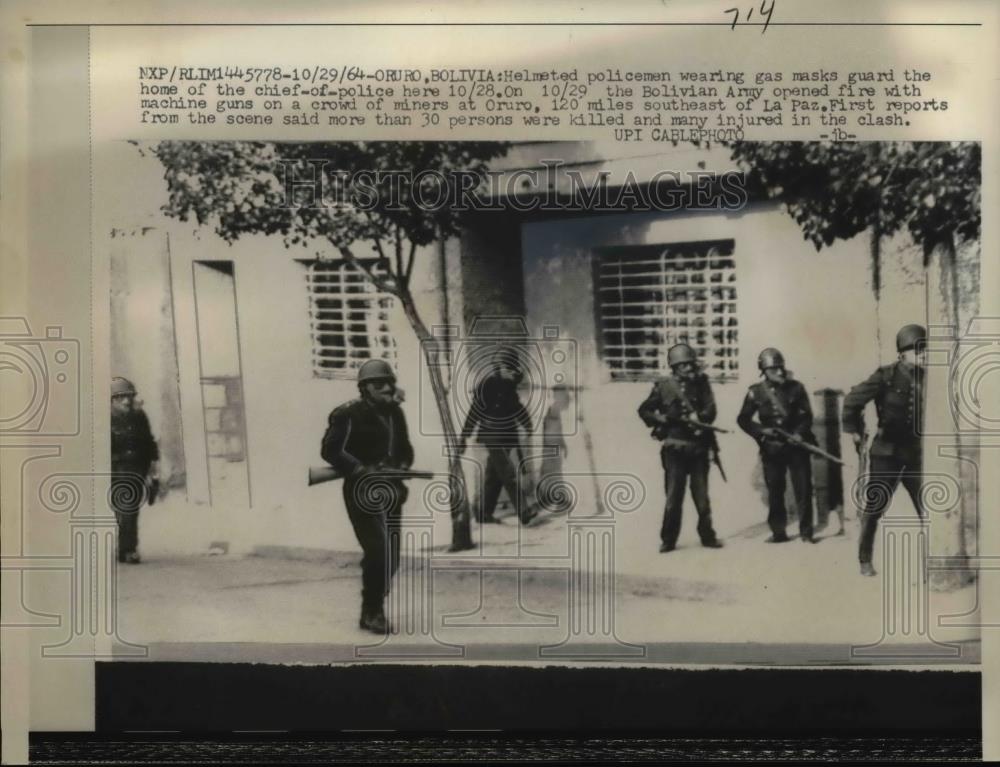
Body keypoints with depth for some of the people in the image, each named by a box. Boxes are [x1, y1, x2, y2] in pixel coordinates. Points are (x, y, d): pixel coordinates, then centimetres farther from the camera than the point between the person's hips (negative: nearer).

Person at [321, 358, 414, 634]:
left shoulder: (395, 413, 12)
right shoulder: (348, 414, -9)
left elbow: (405, 448, 23)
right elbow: (330, 450, -13)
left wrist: (403, 465, 1)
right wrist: (360, 470, -21)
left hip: (391, 490, 7)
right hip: (362, 492, -7)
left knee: (391, 556, 10)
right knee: (377, 552, -15)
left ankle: (375, 609, 26)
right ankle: (371, 613, -2)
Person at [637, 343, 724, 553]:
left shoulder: (701, 383, 5)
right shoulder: (664, 386, 1)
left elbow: (710, 410, -2)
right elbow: (644, 410, 6)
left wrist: (697, 417, -22)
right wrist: (661, 420, -11)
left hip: (698, 446, 2)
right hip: (675, 447, -1)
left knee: (701, 494, 5)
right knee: (673, 495, -1)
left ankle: (707, 536, 16)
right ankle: (668, 539, 6)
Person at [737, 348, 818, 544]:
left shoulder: (795, 388, 0)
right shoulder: (756, 392, 0)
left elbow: (806, 415, -1)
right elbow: (743, 419, 4)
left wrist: (800, 433, -18)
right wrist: (761, 430, -11)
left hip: (796, 445, 0)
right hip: (771, 448, 1)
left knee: (803, 489, -1)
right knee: (775, 492, 6)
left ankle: (806, 531, 8)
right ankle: (778, 532, 15)